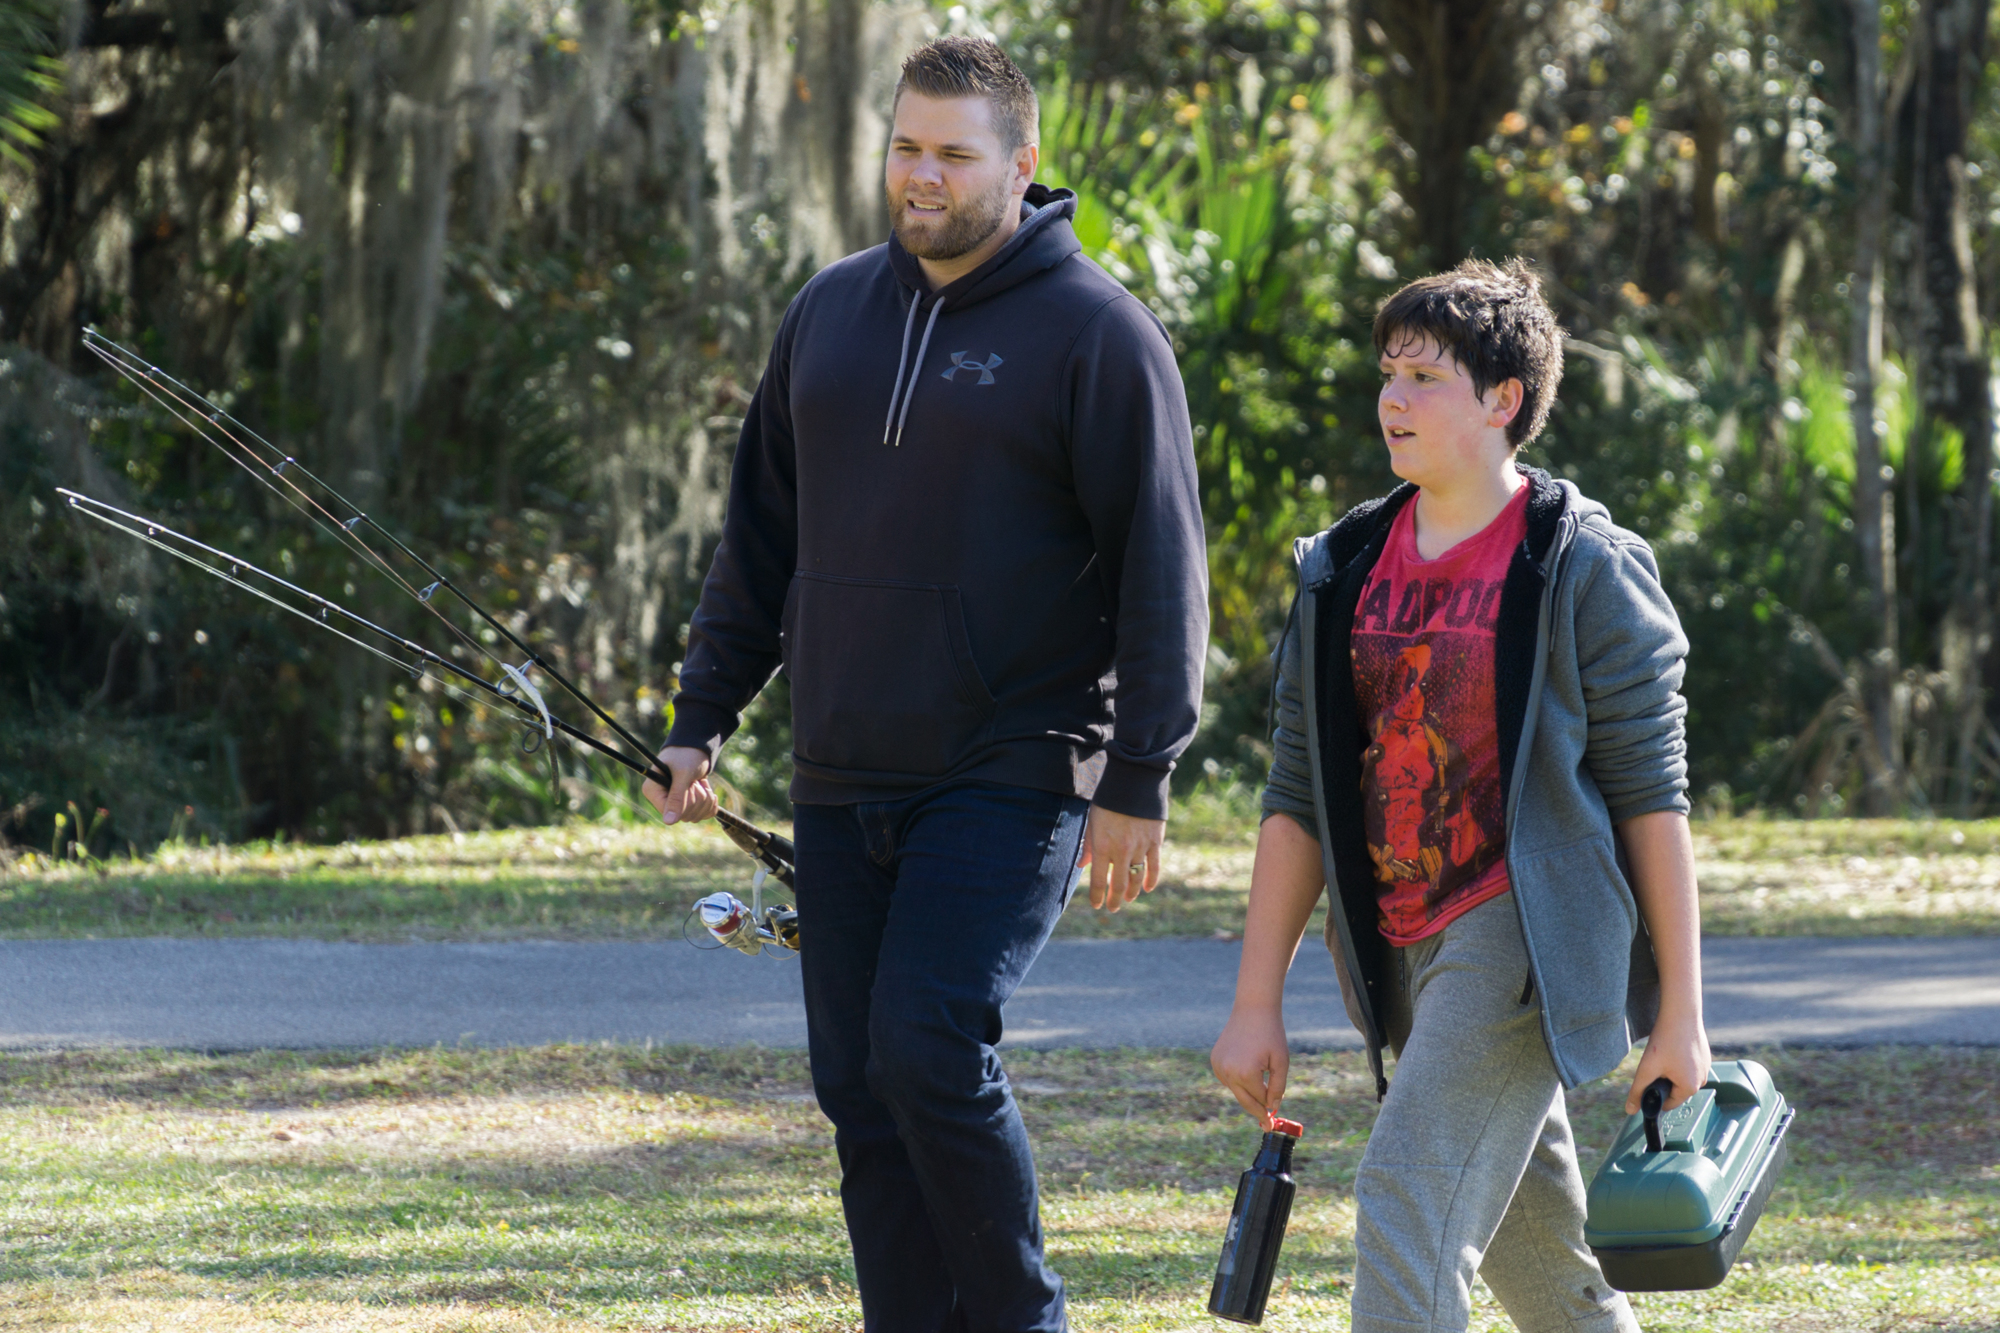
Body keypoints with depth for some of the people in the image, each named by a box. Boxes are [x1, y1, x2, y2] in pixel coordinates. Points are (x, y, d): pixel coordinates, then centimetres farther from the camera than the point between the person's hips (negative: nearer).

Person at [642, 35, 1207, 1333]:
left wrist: (1139, 782, -13)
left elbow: (1160, 564, -8)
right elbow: (763, 533, 20)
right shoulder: (832, 312, 13)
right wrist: (702, 717, 15)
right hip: (845, 784, 6)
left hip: (1010, 775, -6)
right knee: (861, 1087, 4)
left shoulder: (1096, 332, -6)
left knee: (931, 1046, -18)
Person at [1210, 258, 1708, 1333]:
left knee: (1407, 1207, -19)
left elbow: (1652, 793, -6)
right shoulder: (1343, 575, 10)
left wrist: (1679, 1010, -7)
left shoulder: (1584, 569, -6)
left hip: (1525, 934, -7)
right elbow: (1300, 800, 11)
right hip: (1402, 953, 7)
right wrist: (1256, 1002, 6)